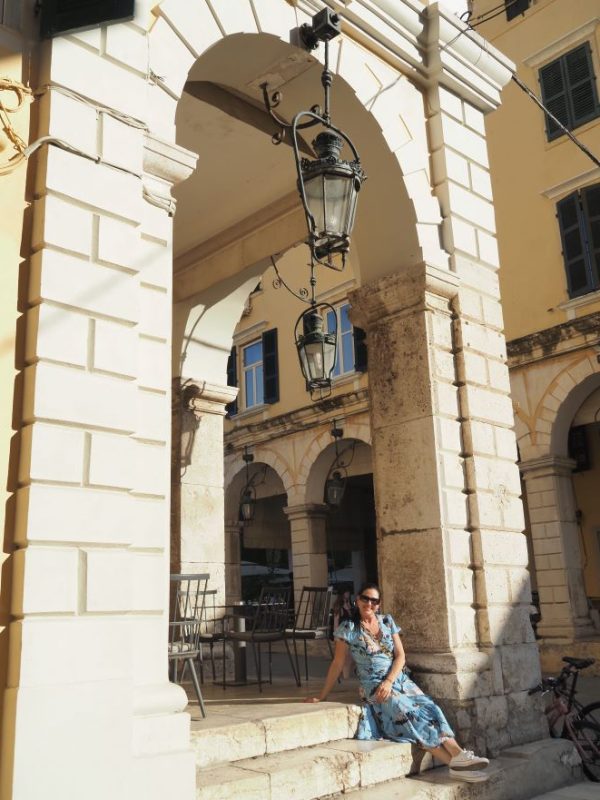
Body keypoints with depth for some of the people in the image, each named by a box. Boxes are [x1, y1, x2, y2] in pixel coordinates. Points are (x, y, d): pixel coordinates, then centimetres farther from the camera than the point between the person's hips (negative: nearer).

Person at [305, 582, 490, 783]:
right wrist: (321, 697, -2)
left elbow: (400, 656, 4)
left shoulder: (387, 621, 8)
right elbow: (338, 664, 0)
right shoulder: (348, 628, -3)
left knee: (430, 709, -20)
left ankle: (459, 755, -35)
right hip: (374, 686, -5)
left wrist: (389, 681, -12)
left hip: (400, 680, 5)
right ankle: (456, 764, -31)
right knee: (411, 716, -25)